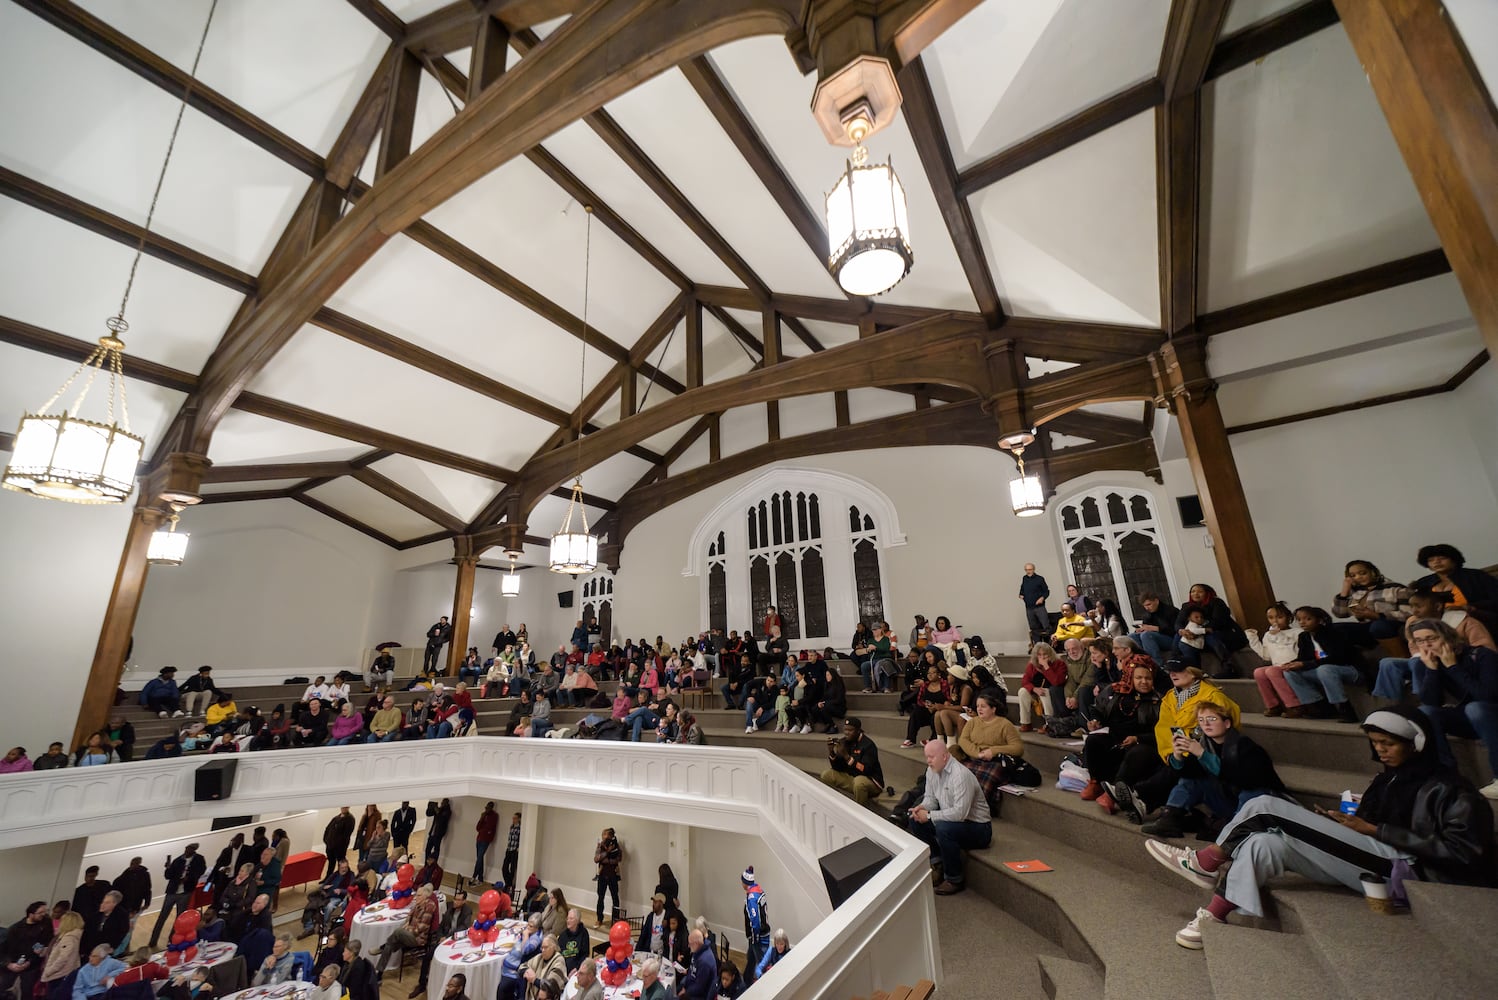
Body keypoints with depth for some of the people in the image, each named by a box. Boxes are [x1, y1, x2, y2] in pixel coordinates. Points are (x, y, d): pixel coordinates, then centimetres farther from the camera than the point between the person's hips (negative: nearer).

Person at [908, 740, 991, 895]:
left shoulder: (961, 775, -29)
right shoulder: (932, 770, -4)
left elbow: (960, 813, -34)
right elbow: (930, 798, 6)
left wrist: (929, 815, -26)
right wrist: (922, 807, -17)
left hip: (978, 828, -8)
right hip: (950, 819, 8)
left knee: (943, 828, -33)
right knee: (914, 820, -5)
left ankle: (955, 880, -10)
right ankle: (937, 863, 7)